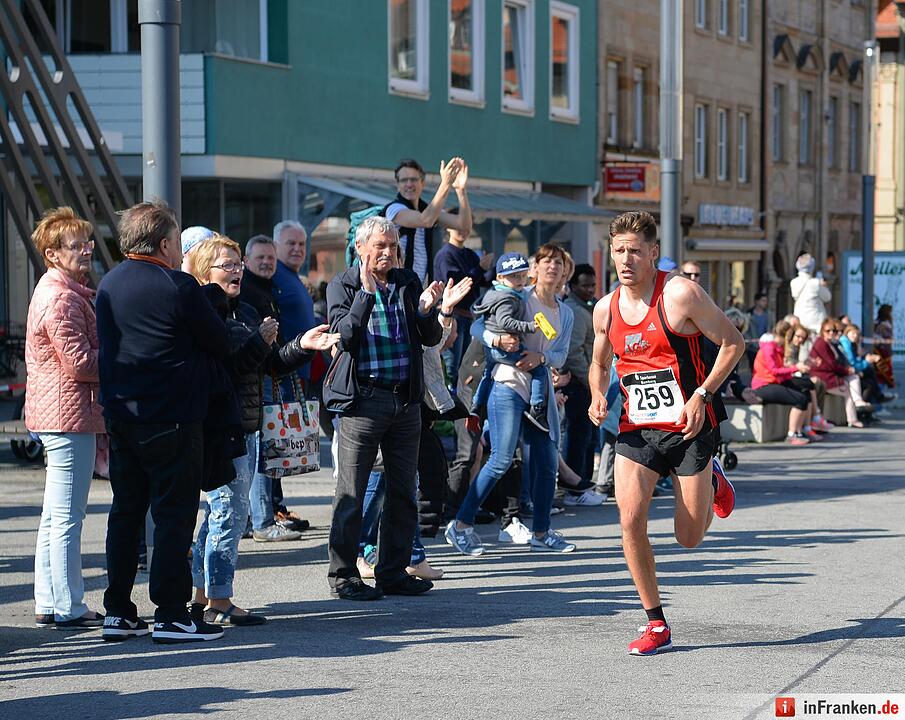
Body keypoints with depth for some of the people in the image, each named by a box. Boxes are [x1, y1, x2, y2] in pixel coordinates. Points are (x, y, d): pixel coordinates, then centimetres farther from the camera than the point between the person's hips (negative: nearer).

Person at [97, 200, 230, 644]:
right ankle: (170, 615, -2)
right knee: (174, 514, -2)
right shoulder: (178, 286, -13)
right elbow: (221, 344, -7)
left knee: (125, 511, 13)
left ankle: (117, 612, 15)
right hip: (171, 419, -7)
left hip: (120, 416, 7)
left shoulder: (108, 285, 10)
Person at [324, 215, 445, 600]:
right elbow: (344, 336, -15)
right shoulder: (342, 286, -1)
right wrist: (366, 292, -22)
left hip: (405, 399, 5)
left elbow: (432, 338, 10)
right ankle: (343, 575, 5)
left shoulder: (408, 283, 12)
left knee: (403, 491, 9)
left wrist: (426, 310, -10)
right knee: (351, 493, -2)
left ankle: (394, 572, 18)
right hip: (362, 398, -5)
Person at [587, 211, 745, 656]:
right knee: (630, 520, -14)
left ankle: (712, 482, 37)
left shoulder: (680, 294, -13)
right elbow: (599, 363, 21)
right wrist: (598, 397, -1)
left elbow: (733, 343, -8)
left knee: (689, 537, 2)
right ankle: (656, 624, -1)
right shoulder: (606, 309, 3)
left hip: (690, 426, -4)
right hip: (637, 429, 4)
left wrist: (702, 395, -17)